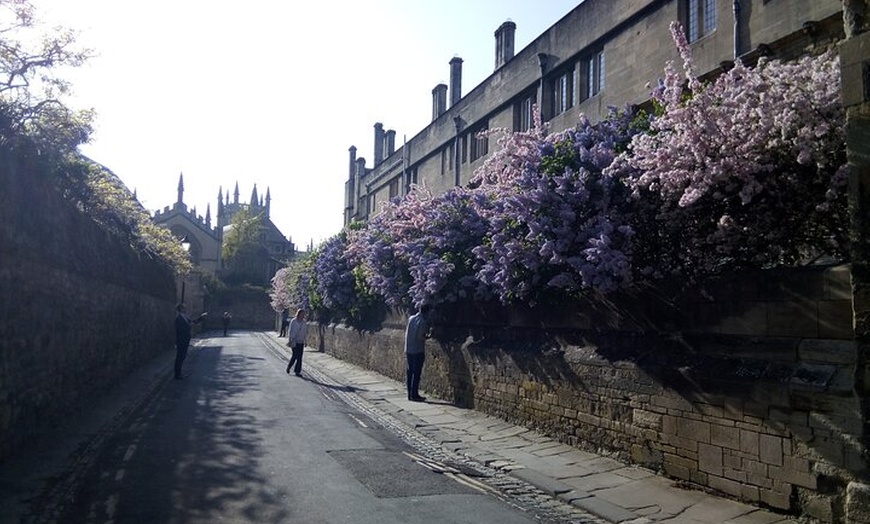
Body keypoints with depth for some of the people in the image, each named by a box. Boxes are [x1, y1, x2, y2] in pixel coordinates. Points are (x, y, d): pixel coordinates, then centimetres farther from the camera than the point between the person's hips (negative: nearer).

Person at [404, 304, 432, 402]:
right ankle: (414, 395, 0)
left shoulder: (411, 318, 7)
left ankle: (410, 394, 15)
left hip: (408, 350, 7)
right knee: (417, 373, -1)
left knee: (410, 372, 11)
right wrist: (427, 336, -1)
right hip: (418, 350, -7)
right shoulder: (423, 322, -14)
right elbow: (420, 337, -18)